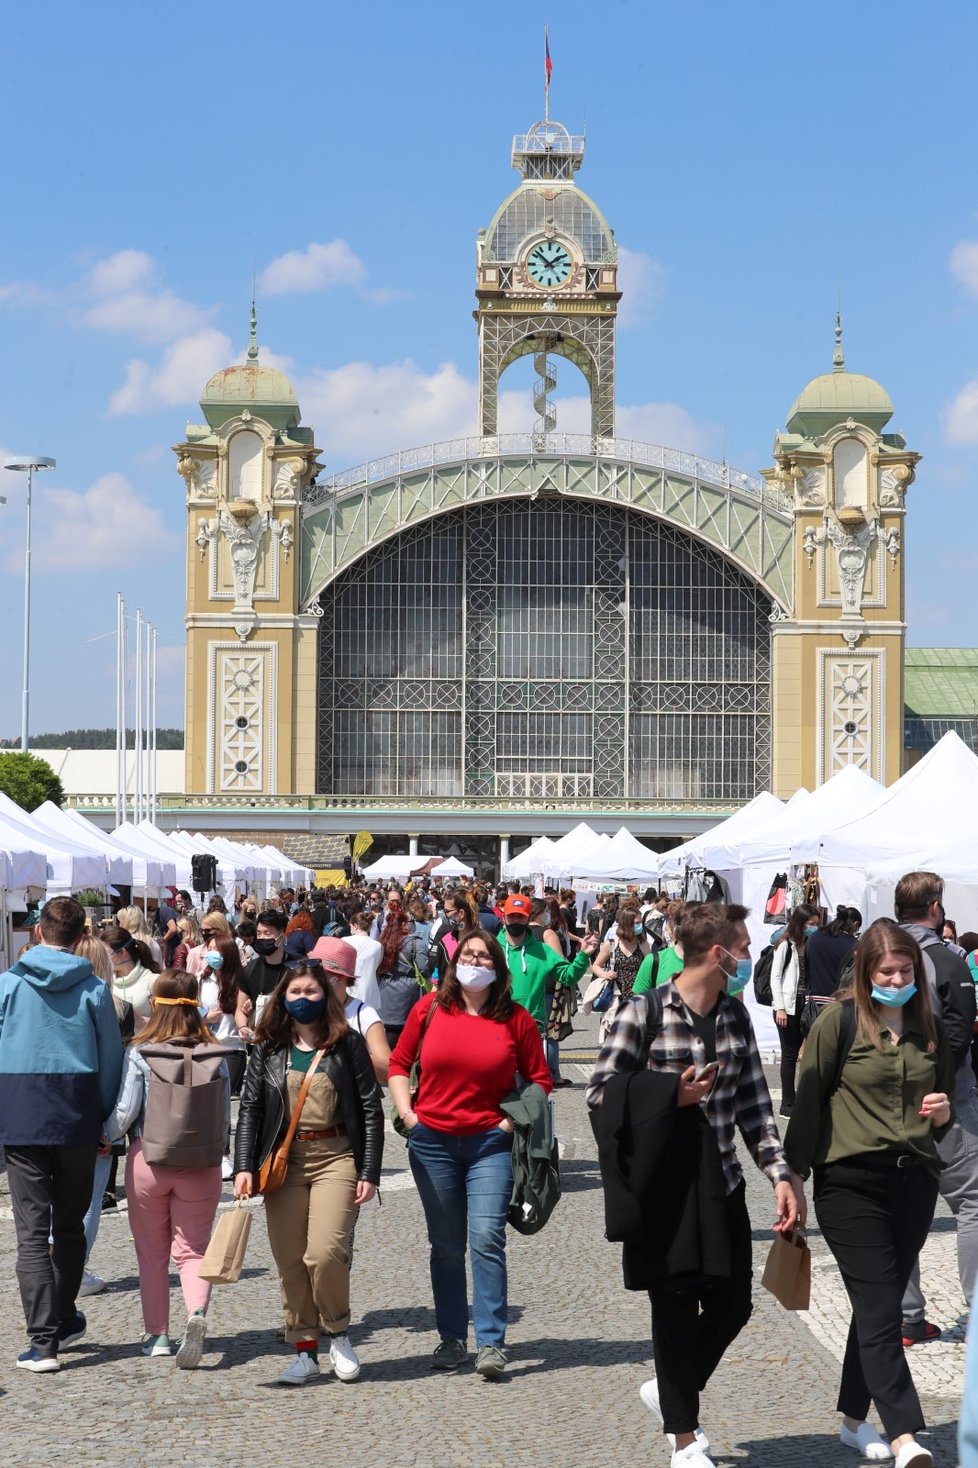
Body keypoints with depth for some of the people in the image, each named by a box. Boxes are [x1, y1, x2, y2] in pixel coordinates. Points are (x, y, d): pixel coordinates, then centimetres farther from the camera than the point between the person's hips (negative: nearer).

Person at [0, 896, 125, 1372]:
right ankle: (63, 1320, 29)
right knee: (70, 1226, 17)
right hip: (78, 1119, 1)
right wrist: (106, 1124, 12)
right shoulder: (94, 990, -1)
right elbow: (111, 1061, 3)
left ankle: (43, 1342, -9)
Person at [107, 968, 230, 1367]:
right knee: (192, 1249, 6)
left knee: (151, 1252, 13)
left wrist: (106, 1137, 12)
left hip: (148, 1160, -1)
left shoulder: (140, 1053, -9)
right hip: (201, 1165, 1)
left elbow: (125, 1112, -9)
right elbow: (225, 1116, 2)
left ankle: (156, 1334, 19)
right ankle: (197, 1311, -21)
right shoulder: (214, 1055, -3)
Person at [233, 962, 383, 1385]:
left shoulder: (347, 1044, 2)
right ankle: (304, 1350, 12)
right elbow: (250, 1108, 7)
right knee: (289, 1261, 1)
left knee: (325, 1251, -18)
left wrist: (369, 1172, -5)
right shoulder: (269, 1049, 8)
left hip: (336, 1157, -3)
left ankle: (338, 1333, 6)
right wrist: (244, 1166, -3)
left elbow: (370, 1109, 1)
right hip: (283, 1160, 3)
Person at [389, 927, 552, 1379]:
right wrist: (406, 1113, 0)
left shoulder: (515, 1019, -1)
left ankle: (491, 1343, -10)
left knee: (486, 1239, -13)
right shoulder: (430, 1008, 2)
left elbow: (539, 1079, 7)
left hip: (490, 1143, -2)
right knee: (445, 1246, 10)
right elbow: (399, 1063, 10)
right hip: (432, 1142, 2)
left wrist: (516, 1119, -5)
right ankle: (452, 1338, 20)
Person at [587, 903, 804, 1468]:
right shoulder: (645, 1012, -10)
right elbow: (601, 1092, -8)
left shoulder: (736, 1016, 7)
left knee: (732, 1303, 9)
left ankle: (673, 1389, 35)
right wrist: (671, 1095, -17)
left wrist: (781, 1173, 0)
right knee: (677, 1305, 3)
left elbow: (754, 1104, 9)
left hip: (721, 1182, 5)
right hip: (663, 1187, -5)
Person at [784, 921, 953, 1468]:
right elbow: (809, 1102, -4)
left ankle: (855, 1418, 24)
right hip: (852, 1182, -5)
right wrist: (794, 1175, -5)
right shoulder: (840, 1022, -5)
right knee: (881, 1310, -10)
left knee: (877, 1304, 11)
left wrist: (942, 1112, -1)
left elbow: (944, 1107, 21)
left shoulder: (930, 1029, 10)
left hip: (914, 1181, 5)